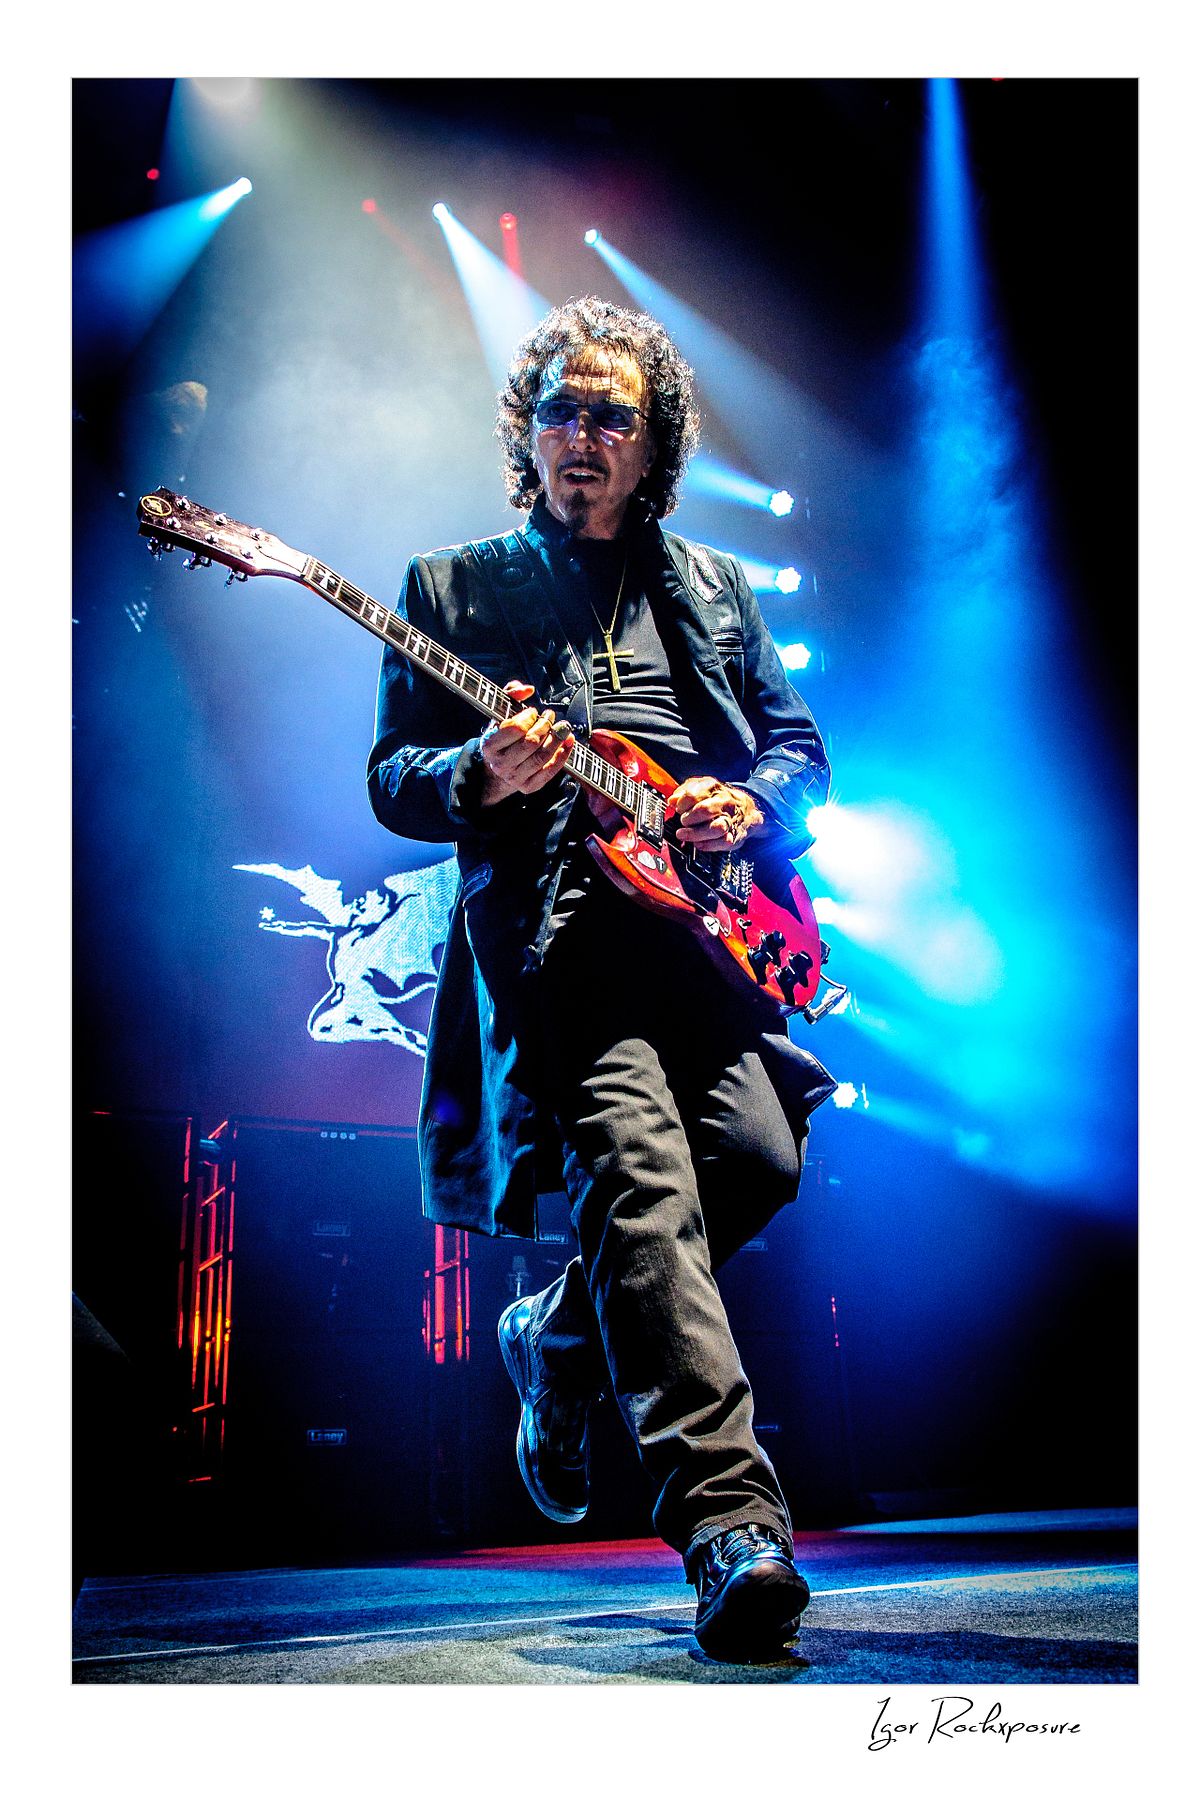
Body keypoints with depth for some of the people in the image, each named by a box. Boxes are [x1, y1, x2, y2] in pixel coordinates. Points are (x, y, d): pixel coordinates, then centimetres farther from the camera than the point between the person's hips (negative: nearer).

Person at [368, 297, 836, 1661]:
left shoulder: (715, 590, 25)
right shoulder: (451, 588, 17)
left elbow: (802, 746, 25)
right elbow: (390, 780, 10)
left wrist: (751, 804, 2)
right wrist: (480, 775, -12)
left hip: (705, 909, 4)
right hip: (550, 928, -3)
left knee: (759, 1151, -15)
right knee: (642, 1174, -22)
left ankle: (559, 1337, 13)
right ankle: (730, 1524, -19)